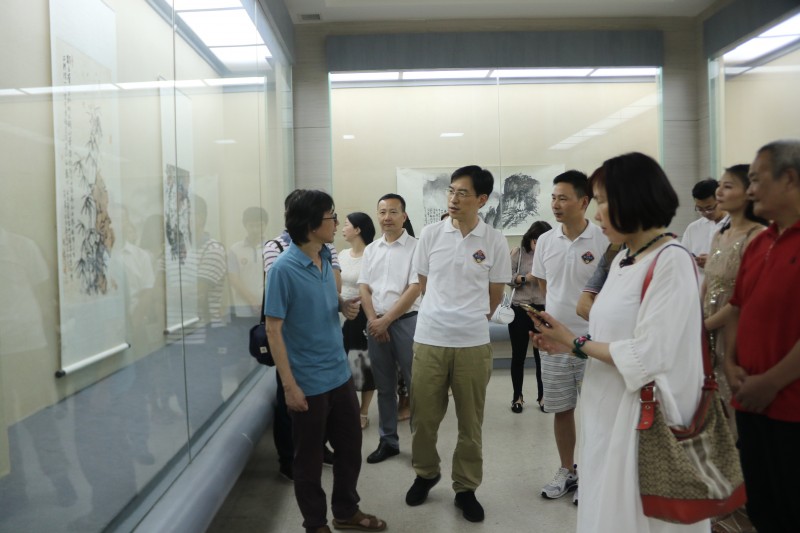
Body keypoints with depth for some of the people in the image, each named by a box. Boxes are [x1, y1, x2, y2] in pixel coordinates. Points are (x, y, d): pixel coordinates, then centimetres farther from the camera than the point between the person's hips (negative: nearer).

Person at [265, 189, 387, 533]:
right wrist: (289, 385, -18)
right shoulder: (283, 269, -18)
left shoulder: (326, 259, 3)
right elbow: (273, 330, -17)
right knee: (309, 458, 12)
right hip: (309, 382, -7)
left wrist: (343, 305, -5)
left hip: (340, 374, 7)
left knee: (351, 447, 18)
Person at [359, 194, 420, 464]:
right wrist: (373, 321, -6)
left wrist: (386, 320, -11)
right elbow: (364, 288, 8)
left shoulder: (415, 247, -5)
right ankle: (388, 440, 24)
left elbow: (414, 290, -10)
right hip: (376, 323, 5)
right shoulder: (371, 249, 11)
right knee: (384, 386, 12)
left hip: (405, 321, -5)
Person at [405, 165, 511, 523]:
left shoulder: (494, 241, -3)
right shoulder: (430, 234, 0)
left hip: (473, 343, -1)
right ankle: (426, 473, 35)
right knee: (423, 417, 11)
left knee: (470, 422, 10)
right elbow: (424, 285, 10)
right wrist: (445, 314, 11)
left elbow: (495, 295, 8)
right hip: (429, 339, 1)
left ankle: (466, 488, 27)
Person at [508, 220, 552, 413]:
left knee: (542, 355, 5)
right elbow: (507, 278, -4)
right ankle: (517, 396, 25)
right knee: (518, 355, 10)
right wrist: (525, 278, -19)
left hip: (542, 310, 0)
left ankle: (542, 396, 23)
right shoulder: (518, 252, 0)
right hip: (519, 309, 0)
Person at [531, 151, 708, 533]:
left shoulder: (672, 260, -18)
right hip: (607, 409, 8)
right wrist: (569, 344, -2)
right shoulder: (622, 260, 8)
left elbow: (647, 357, -22)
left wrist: (576, 342, -12)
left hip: (643, 415, -8)